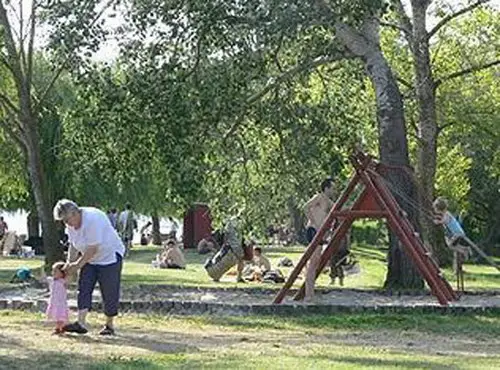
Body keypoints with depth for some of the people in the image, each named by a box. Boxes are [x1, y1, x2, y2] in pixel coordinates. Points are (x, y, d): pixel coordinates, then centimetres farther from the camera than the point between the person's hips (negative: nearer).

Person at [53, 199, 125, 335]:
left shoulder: (92, 219, -29)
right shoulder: (71, 224, -2)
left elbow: (93, 249, -28)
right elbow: (73, 245, 9)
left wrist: (77, 265, -20)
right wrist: (69, 263, -4)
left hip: (109, 256, -8)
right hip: (89, 259, 8)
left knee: (109, 292, -5)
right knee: (83, 288, -6)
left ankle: (109, 325, 7)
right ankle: (81, 323, -12)